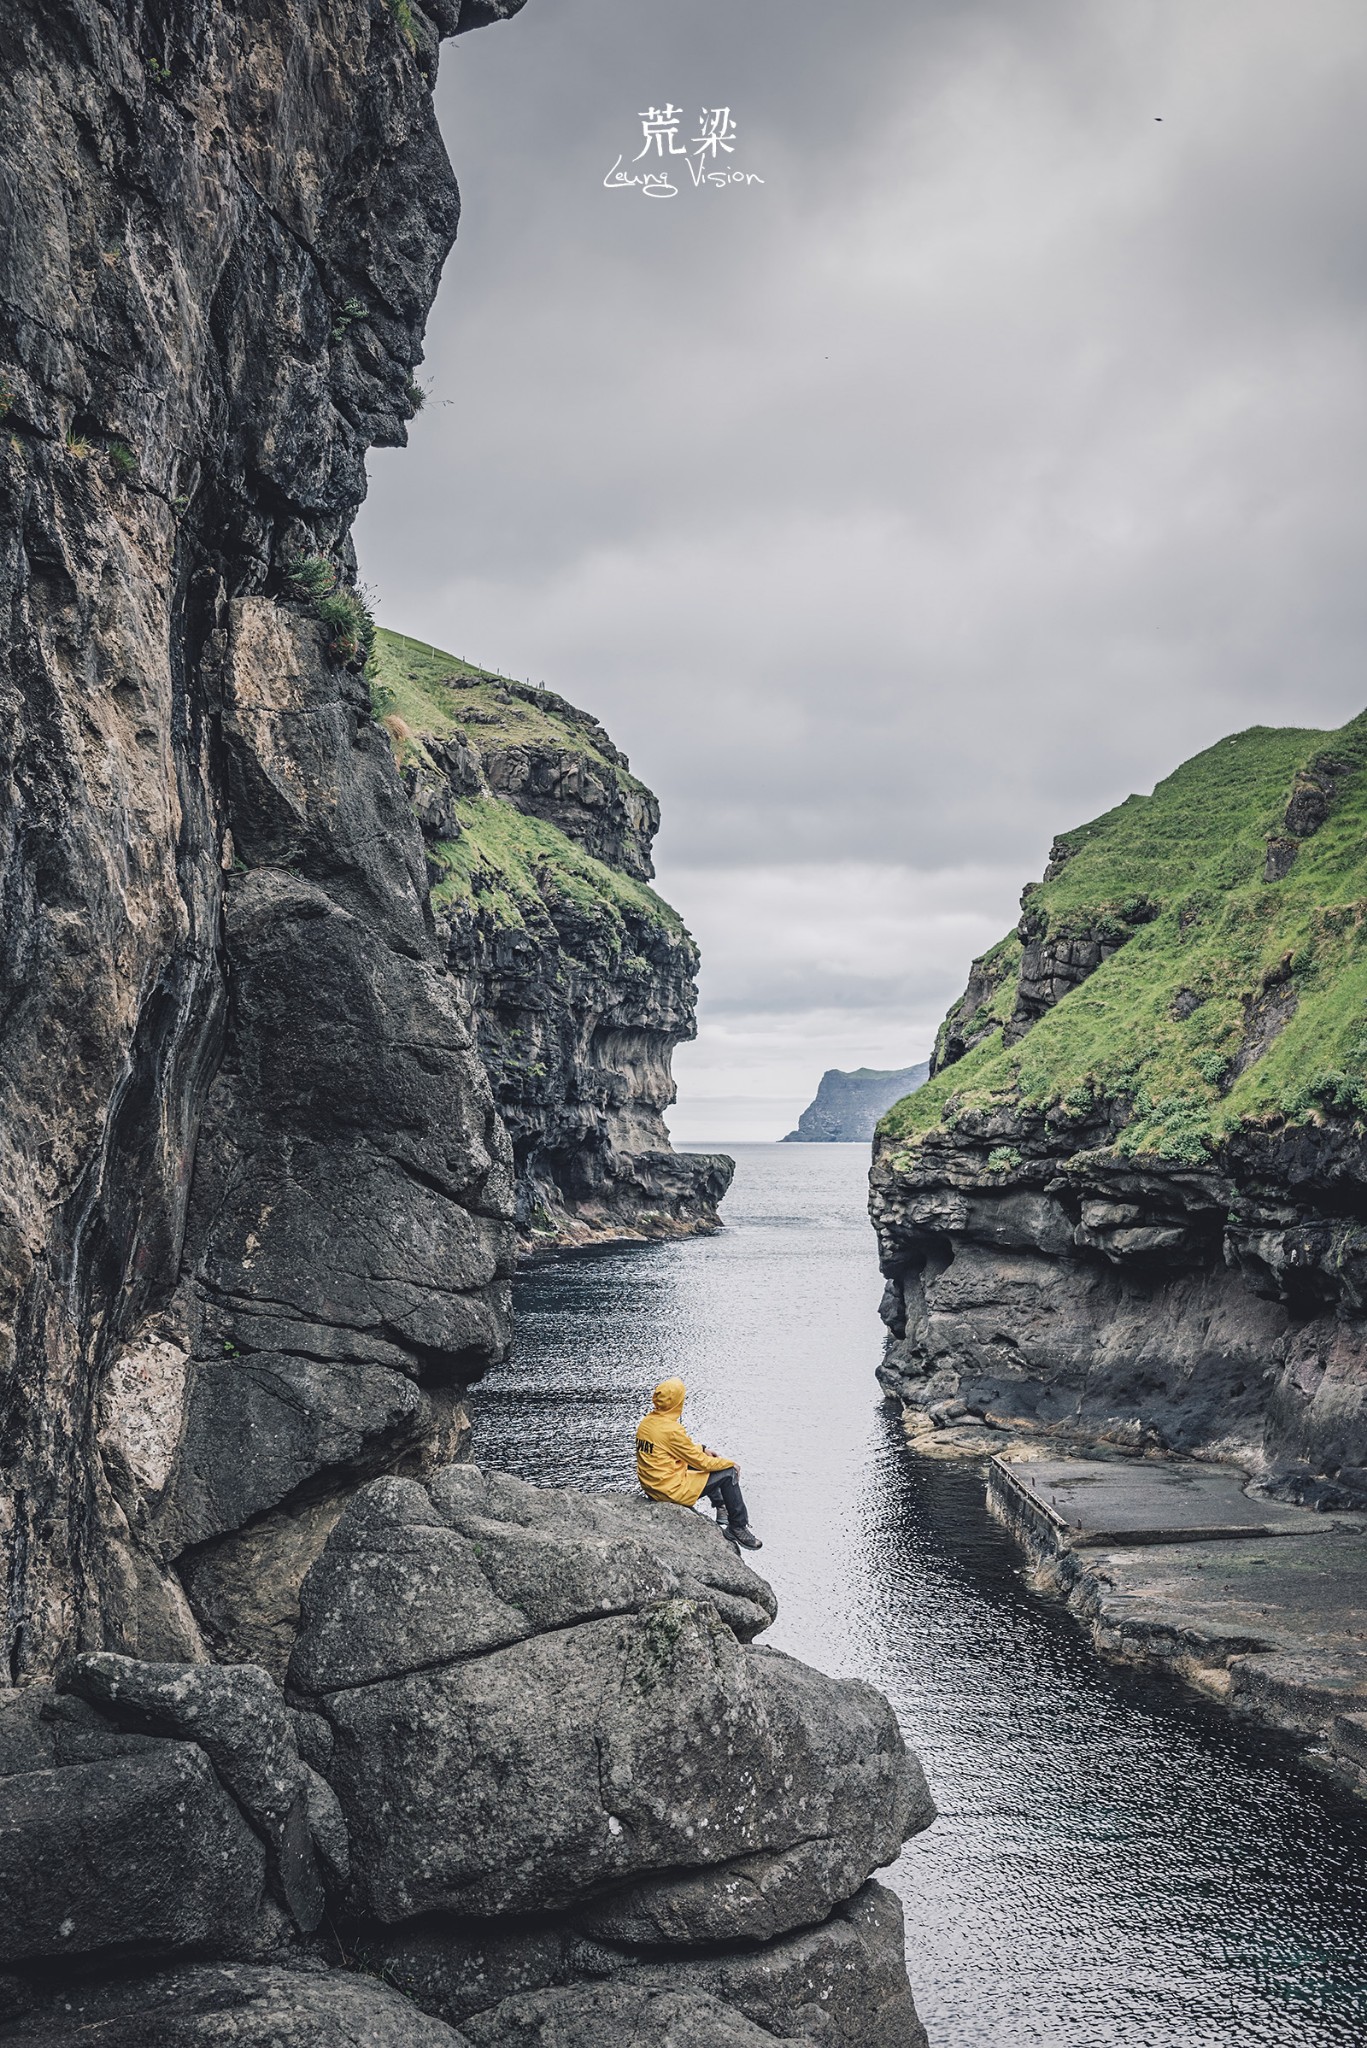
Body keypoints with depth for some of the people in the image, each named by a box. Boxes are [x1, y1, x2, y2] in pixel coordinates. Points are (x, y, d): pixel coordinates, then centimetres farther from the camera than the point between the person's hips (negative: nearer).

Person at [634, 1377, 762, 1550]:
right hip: (672, 1489, -10)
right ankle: (739, 1528, 10)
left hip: (650, 1484, 10)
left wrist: (702, 1450, 17)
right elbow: (700, 1462, -15)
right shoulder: (671, 1430, -24)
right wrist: (731, 1463, -1)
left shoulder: (645, 1422, 2)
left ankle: (722, 1508, 31)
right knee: (729, 1474, -2)